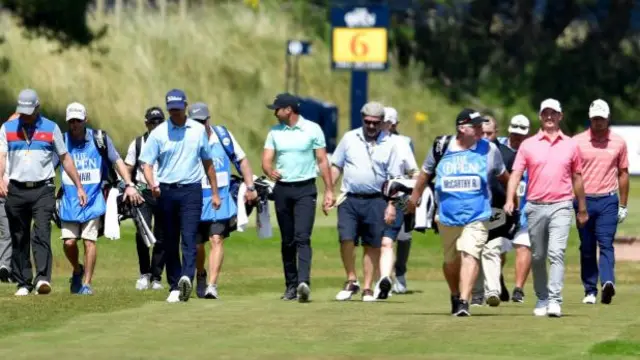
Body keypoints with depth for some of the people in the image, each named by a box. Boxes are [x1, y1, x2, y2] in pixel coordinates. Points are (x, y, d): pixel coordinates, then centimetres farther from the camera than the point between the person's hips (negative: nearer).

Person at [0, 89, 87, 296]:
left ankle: (43, 279, -26)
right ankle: (23, 283, 11)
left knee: (42, 233, -16)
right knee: (19, 239, 5)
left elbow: (65, 158, 12)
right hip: (17, 191, 2)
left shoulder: (51, 128, 7)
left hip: (43, 190, -2)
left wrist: (79, 187, 11)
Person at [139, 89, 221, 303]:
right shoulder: (158, 133, 3)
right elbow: (147, 163, -1)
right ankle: (175, 287, 11)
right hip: (166, 191, 1)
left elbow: (207, 163, 17)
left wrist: (215, 193, 16)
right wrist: (152, 185, -21)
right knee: (170, 243, 5)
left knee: (189, 237, -16)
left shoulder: (198, 131, 8)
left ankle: (187, 278, -31)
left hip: (191, 191, -1)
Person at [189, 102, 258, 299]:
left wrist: (250, 187, 6)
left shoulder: (224, 136, 3)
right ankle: (201, 276, 36)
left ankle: (212, 284, -17)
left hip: (221, 200, 0)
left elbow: (242, 160, 12)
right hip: (196, 200, 0)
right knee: (197, 244, 8)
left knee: (216, 240, -14)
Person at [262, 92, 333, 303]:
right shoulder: (275, 132, 9)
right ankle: (291, 285, 12)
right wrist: (270, 171, -20)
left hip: (305, 190, -4)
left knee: (302, 237, -17)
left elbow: (322, 161, 1)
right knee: (287, 240, 7)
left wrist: (329, 190, -4)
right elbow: (266, 160, 4)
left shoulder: (312, 130, 0)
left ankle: (304, 282, -28)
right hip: (282, 189, 4)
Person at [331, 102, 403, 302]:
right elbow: (336, 166, 11)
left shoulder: (389, 144, 4)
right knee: (346, 239, -12)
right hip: (350, 200, 0)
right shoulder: (350, 139, 7)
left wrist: (391, 205, -4)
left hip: (375, 201, 0)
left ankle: (367, 288, 13)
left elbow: (395, 178, 3)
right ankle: (351, 281, 5)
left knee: (372, 246, 4)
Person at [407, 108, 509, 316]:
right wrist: (414, 198, 24)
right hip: (447, 217, 2)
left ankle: (464, 302, -23)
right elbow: (425, 173, 16)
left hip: (476, 216, -2)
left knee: (469, 255, -18)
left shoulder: (489, 150, 1)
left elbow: (502, 175, 16)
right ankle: (455, 296, 36)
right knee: (451, 261, 13)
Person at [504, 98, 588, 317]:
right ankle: (541, 300, 19)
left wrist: (582, 209, 18)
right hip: (535, 207, 1)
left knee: (556, 253, -15)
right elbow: (516, 174, 0)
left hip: (561, 206, -1)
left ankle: (555, 301, -21)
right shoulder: (528, 145, 7)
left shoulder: (571, 145, 9)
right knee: (538, 256, 7)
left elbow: (577, 178, 15)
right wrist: (510, 200, -15)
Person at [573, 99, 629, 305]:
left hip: (608, 201, -1)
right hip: (584, 200, 1)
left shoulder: (618, 143, 7)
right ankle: (590, 291, 9)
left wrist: (623, 206, 9)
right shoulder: (577, 142, 4)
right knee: (587, 248, 5)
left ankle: (608, 283, -28)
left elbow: (623, 174, 11)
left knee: (606, 244, -14)